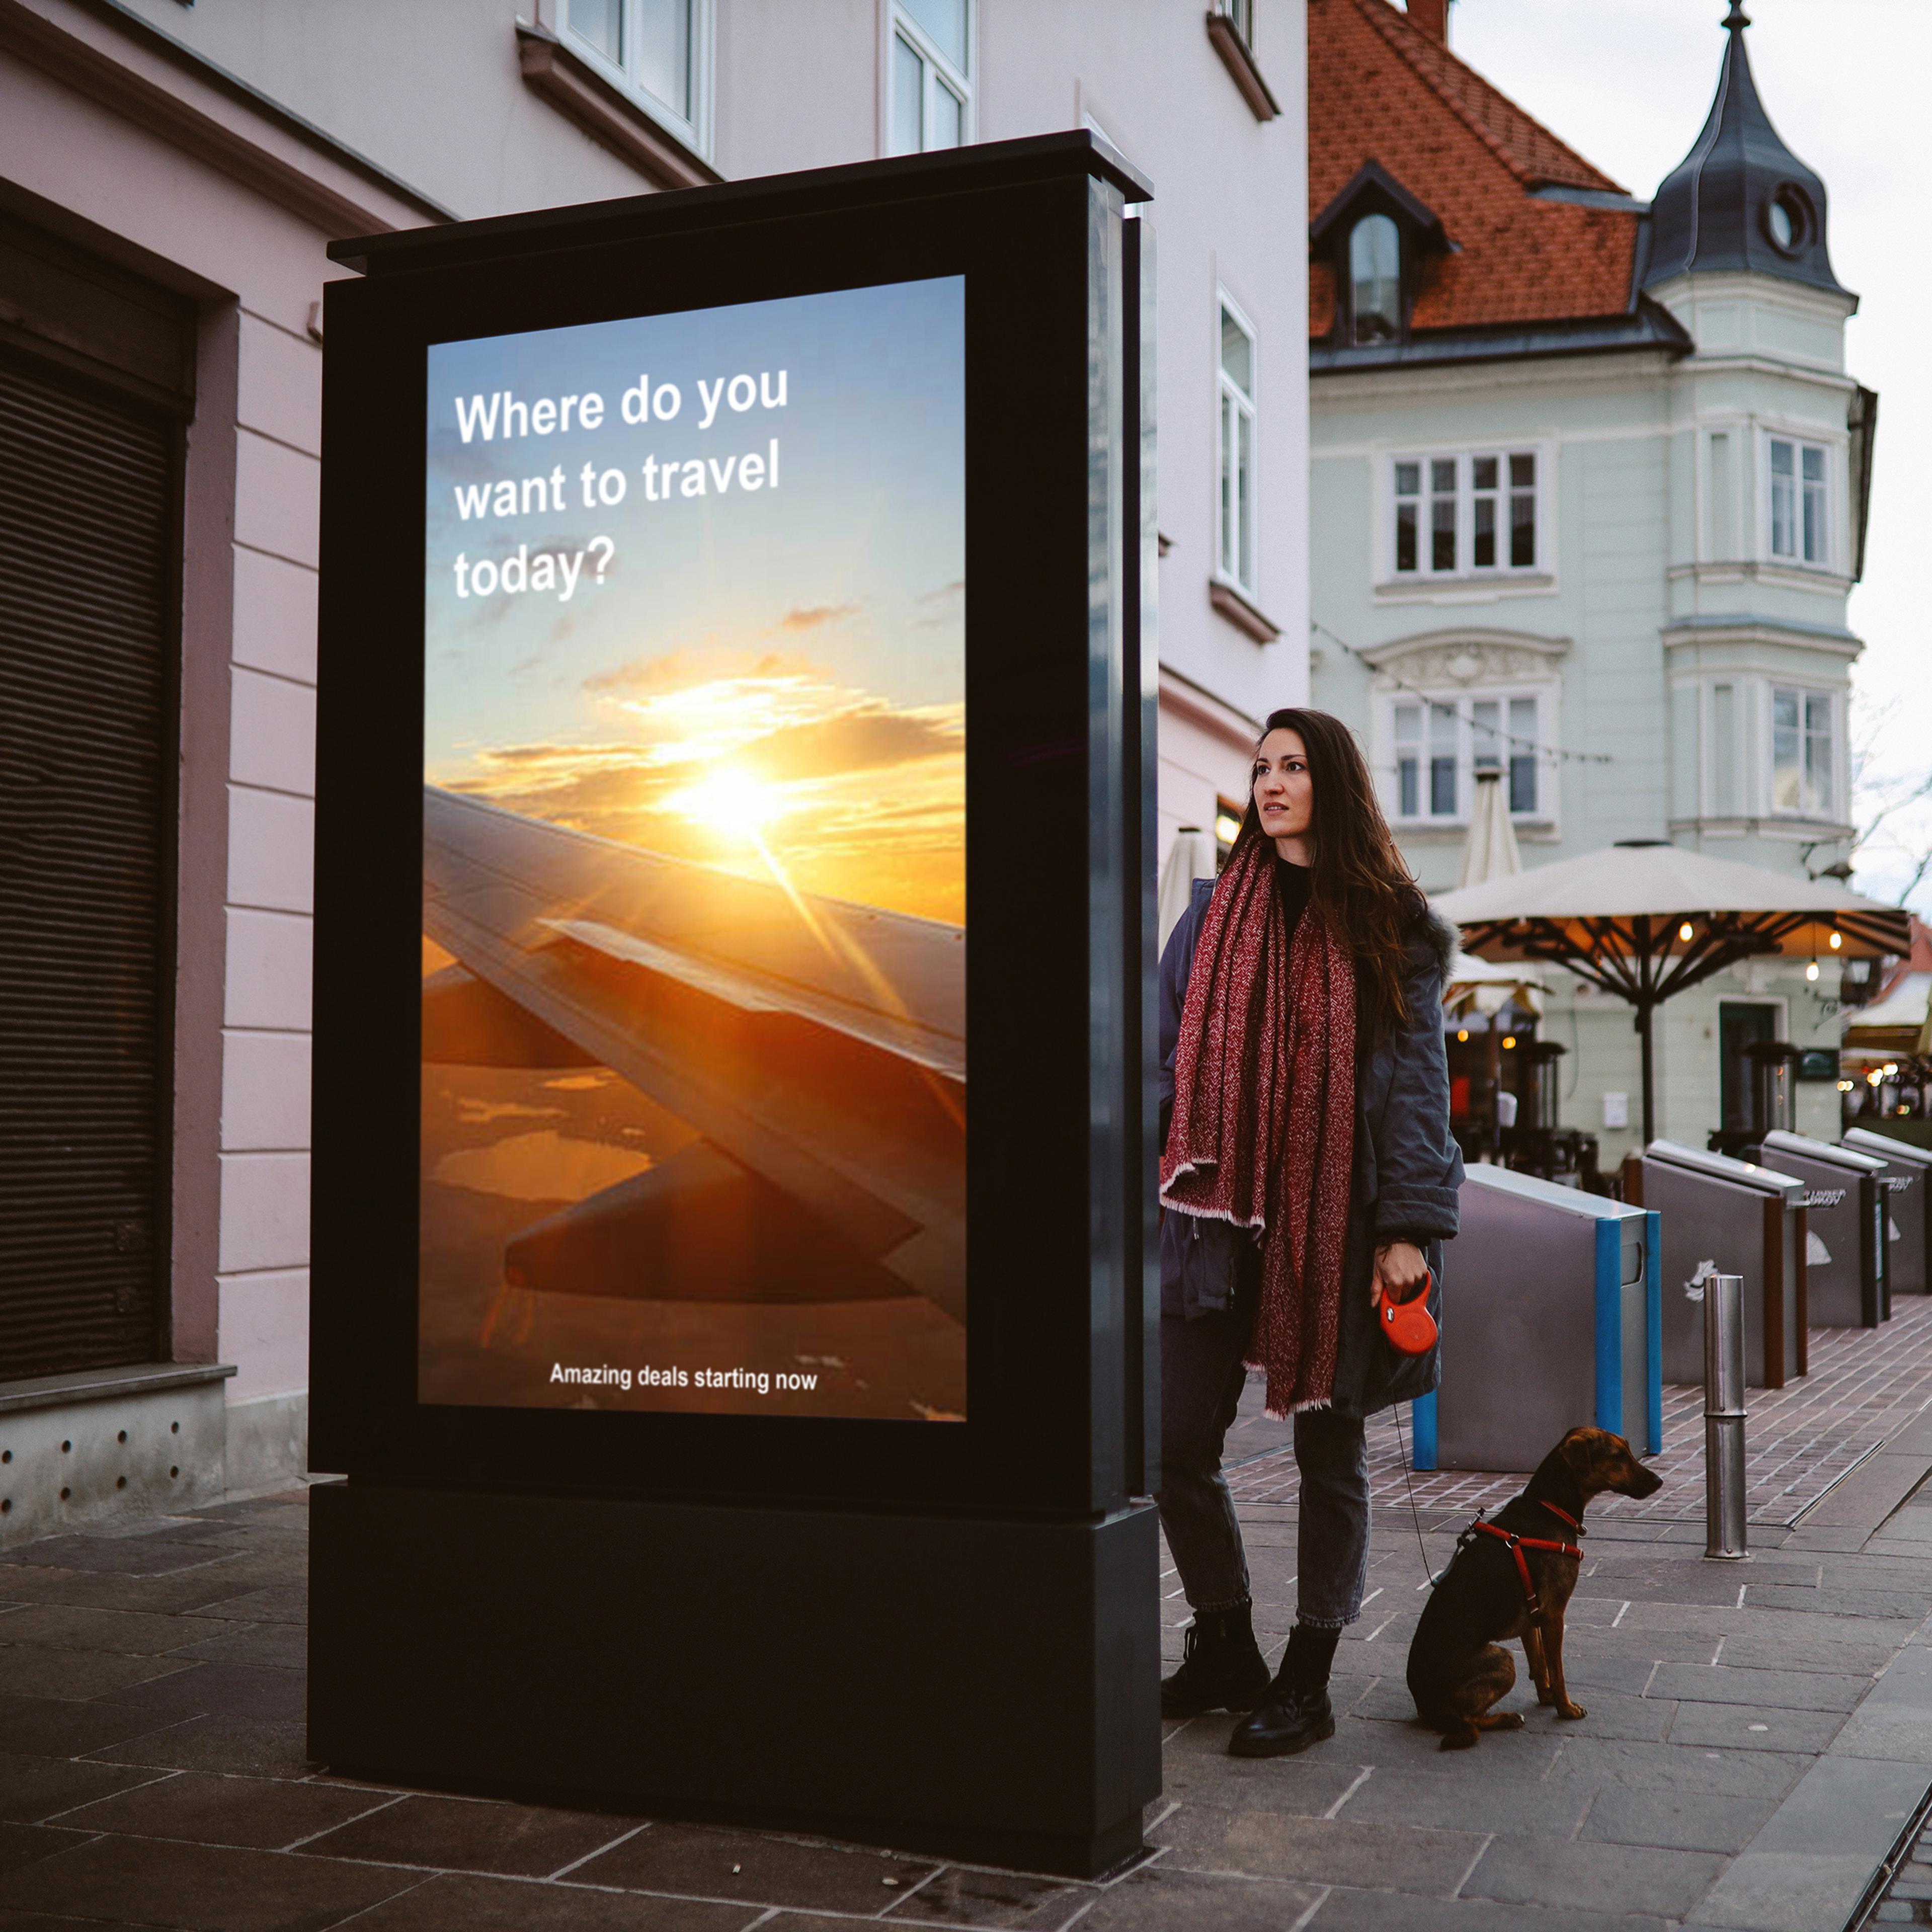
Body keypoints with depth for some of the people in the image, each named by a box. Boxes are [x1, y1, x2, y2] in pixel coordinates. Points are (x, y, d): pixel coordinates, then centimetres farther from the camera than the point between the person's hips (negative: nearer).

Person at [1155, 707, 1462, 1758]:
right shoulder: (1215, 910, 11)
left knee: (1329, 1452, 6)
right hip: (1221, 1213, 3)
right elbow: (1165, 1053, 10)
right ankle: (1225, 1651, 19)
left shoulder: (1389, 923, 3)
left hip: (1339, 1221, -2)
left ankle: (1306, 1682, 19)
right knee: (1177, 1444, -1)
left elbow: (1415, 1077, -1)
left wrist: (1407, 1229, -9)